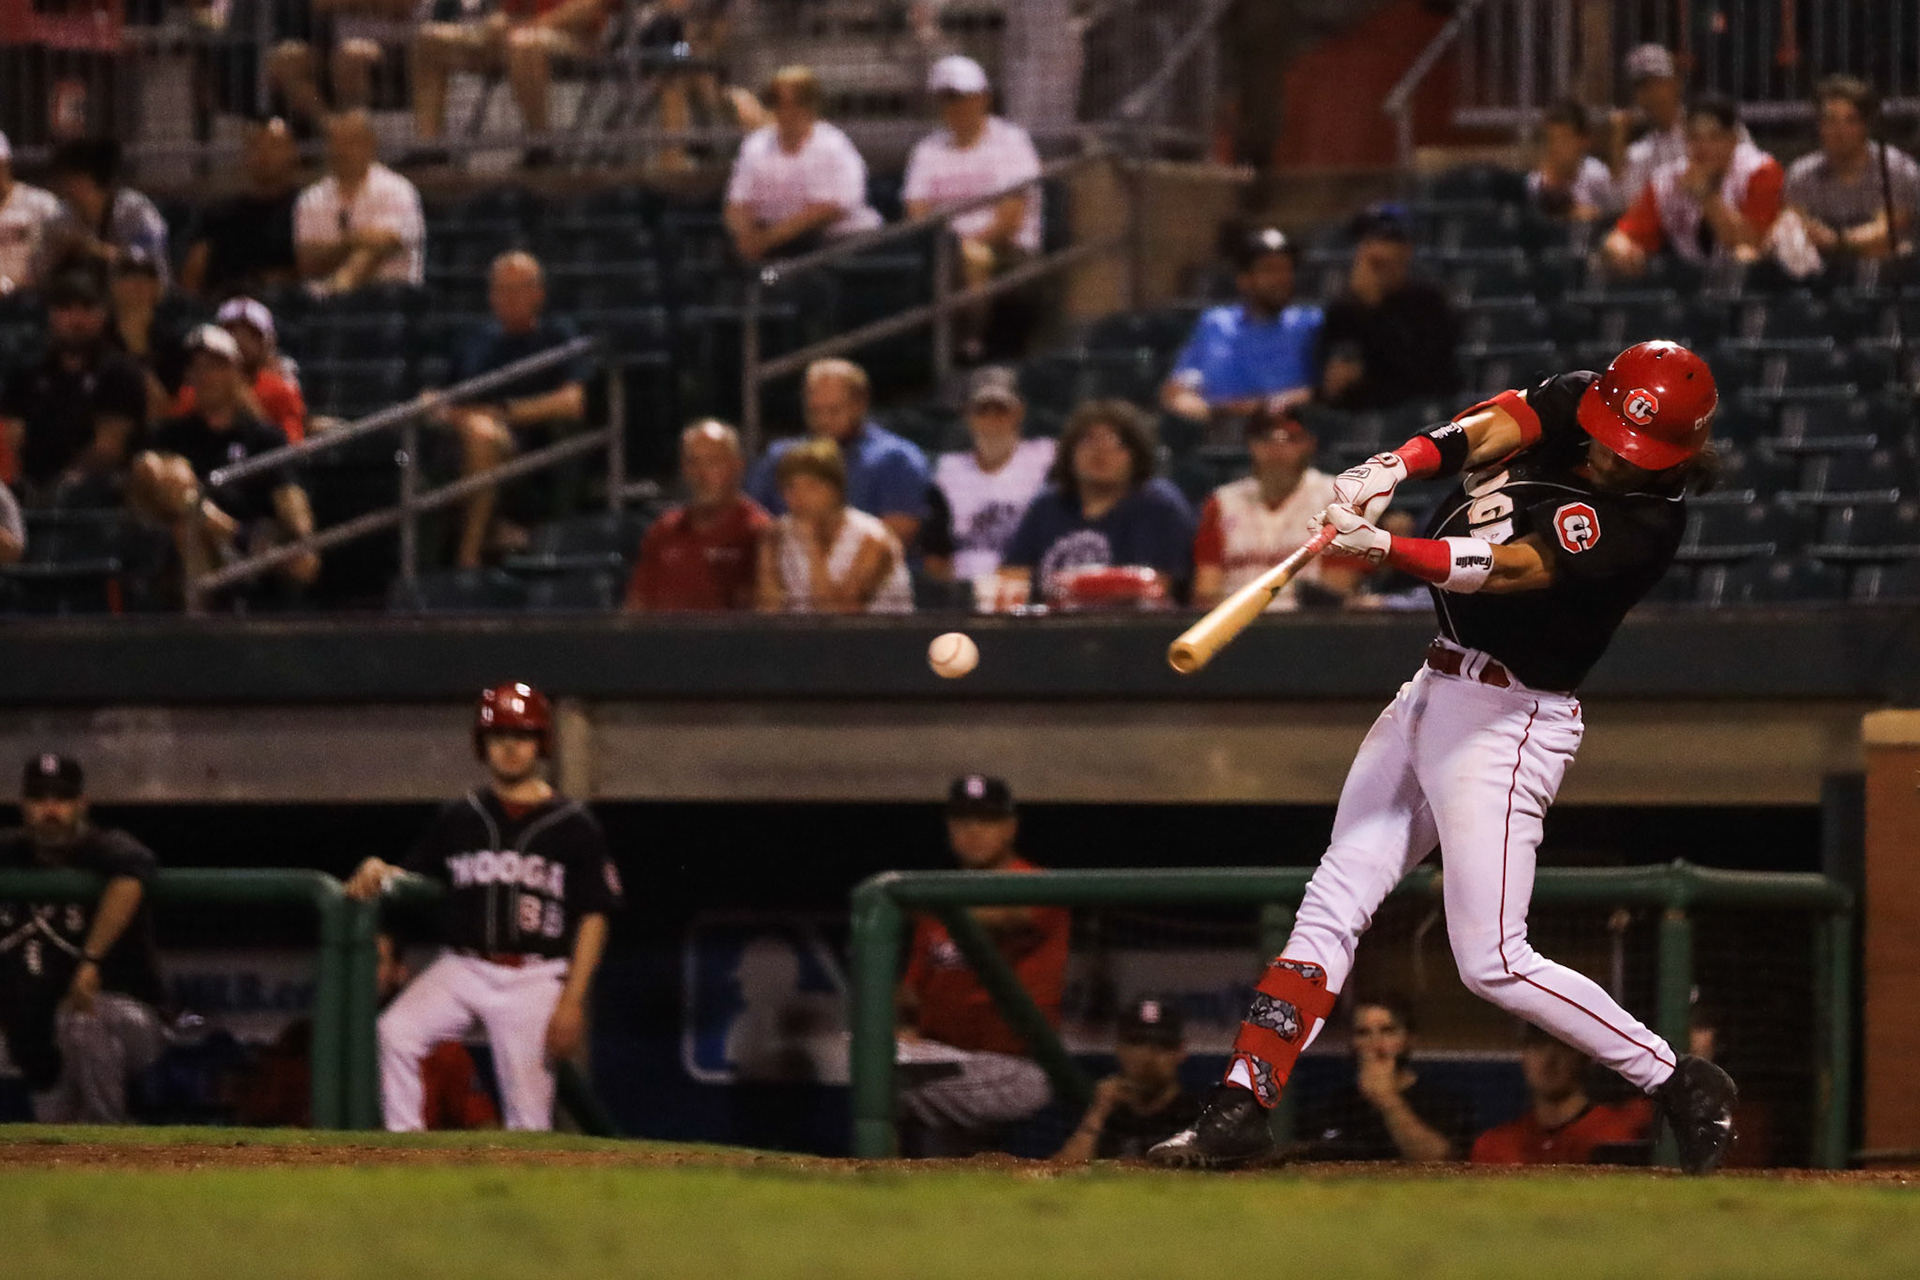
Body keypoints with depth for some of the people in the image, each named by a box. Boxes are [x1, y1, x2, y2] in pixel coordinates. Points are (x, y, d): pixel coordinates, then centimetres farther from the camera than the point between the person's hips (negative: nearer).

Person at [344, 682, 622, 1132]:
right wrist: (378, 871, -8)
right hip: (464, 968, 2)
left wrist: (572, 1000, -9)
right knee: (394, 1033, -23)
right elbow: (415, 875, 16)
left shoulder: (573, 826, 1)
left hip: (535, 978, -2)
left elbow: (594, 917, -1)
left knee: (527, 1106, -5)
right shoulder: (460, 818, 10)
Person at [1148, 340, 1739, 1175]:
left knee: (1493, 964, -9)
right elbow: (1499, 425, -16)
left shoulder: (1641, 525, -22)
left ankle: (1682, 1087, 3)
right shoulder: (1575, 405, 0)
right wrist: (1397, 466, -34)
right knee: (1331, 909, 7)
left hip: (1508, 723, -8)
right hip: (1434, 694, 8)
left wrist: (1385, 549, -46)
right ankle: (1240, 1113, 9)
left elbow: (1505, 569, -32)